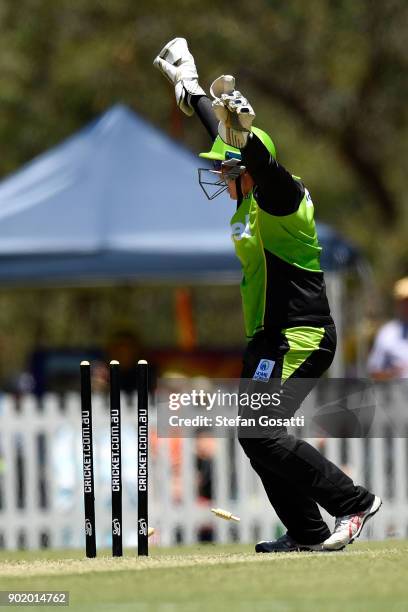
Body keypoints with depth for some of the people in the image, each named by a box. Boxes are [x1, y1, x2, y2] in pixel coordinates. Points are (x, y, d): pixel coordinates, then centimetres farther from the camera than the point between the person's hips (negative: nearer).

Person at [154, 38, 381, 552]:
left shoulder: (281, 197, -14)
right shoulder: (249, 202, 12)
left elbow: (263, 163, -37)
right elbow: (222, 138, 26)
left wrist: (242, 129, -57)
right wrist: (190, 88, 36)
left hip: (300, 336, -10)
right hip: (269, 337, 10)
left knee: (260, 433, -17)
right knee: (257, 437, 9)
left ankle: (352, 501, -14)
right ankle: (307, 533, 12)